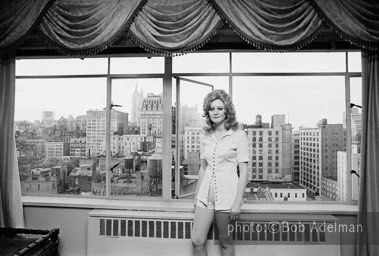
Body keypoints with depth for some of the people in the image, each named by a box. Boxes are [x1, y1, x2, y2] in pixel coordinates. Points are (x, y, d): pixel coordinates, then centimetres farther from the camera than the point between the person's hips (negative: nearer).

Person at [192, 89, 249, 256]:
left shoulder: (238, 135, -6)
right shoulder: (206, 136, 8)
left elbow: (243, 172, -7)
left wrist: (237, 202, -12)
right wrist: (197, 196, 15)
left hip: (226, 196, -4)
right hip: (206, 195, 4)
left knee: (225, 242, 11)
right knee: (197, 241, 4)